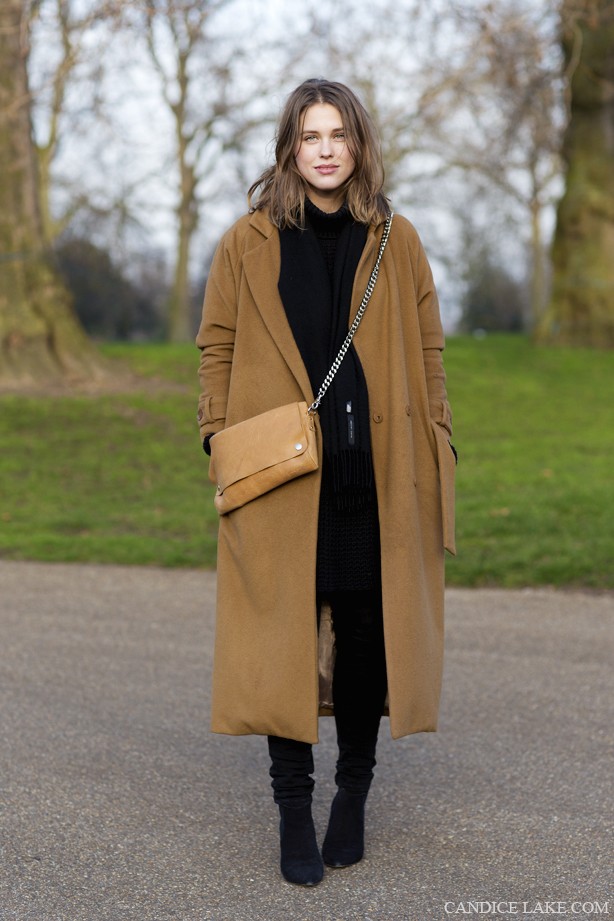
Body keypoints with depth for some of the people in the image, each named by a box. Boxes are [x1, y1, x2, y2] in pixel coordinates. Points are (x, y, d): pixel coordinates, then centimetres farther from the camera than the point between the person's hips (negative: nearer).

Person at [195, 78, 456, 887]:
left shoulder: (396, 243, 9)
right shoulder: (249, 243, 5)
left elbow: (428, 354, 11)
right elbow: (217, 347, 8)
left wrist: (437, 450, 5)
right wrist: (221, 438, -2)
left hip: (376, 477, 1)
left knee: (367, 634, 6)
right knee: (285, 636, 0)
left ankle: (353, 797, 22)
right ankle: (294, 812, 10)